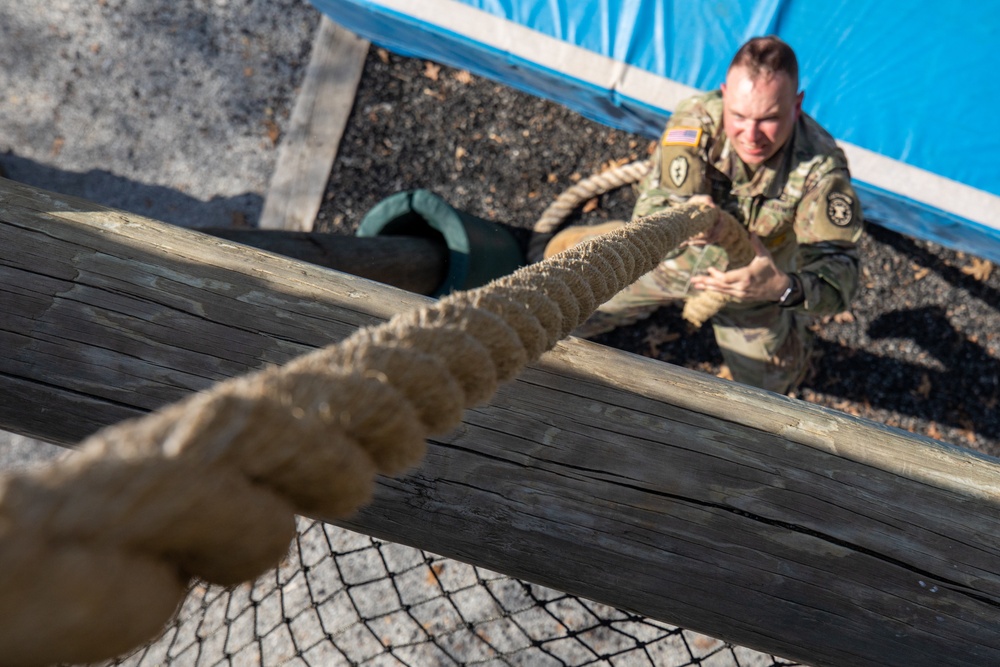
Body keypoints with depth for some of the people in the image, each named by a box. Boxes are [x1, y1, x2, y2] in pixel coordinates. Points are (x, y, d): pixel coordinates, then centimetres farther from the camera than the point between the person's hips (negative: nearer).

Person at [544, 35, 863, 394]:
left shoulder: (821, 166, -33)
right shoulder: (696, 120, -30)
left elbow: (840, 274, -38)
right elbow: (649, 206, -30)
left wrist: (785, 288, -62)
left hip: (758, 277, 0)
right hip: (671, 255, 1)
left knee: (765, 388, 13)